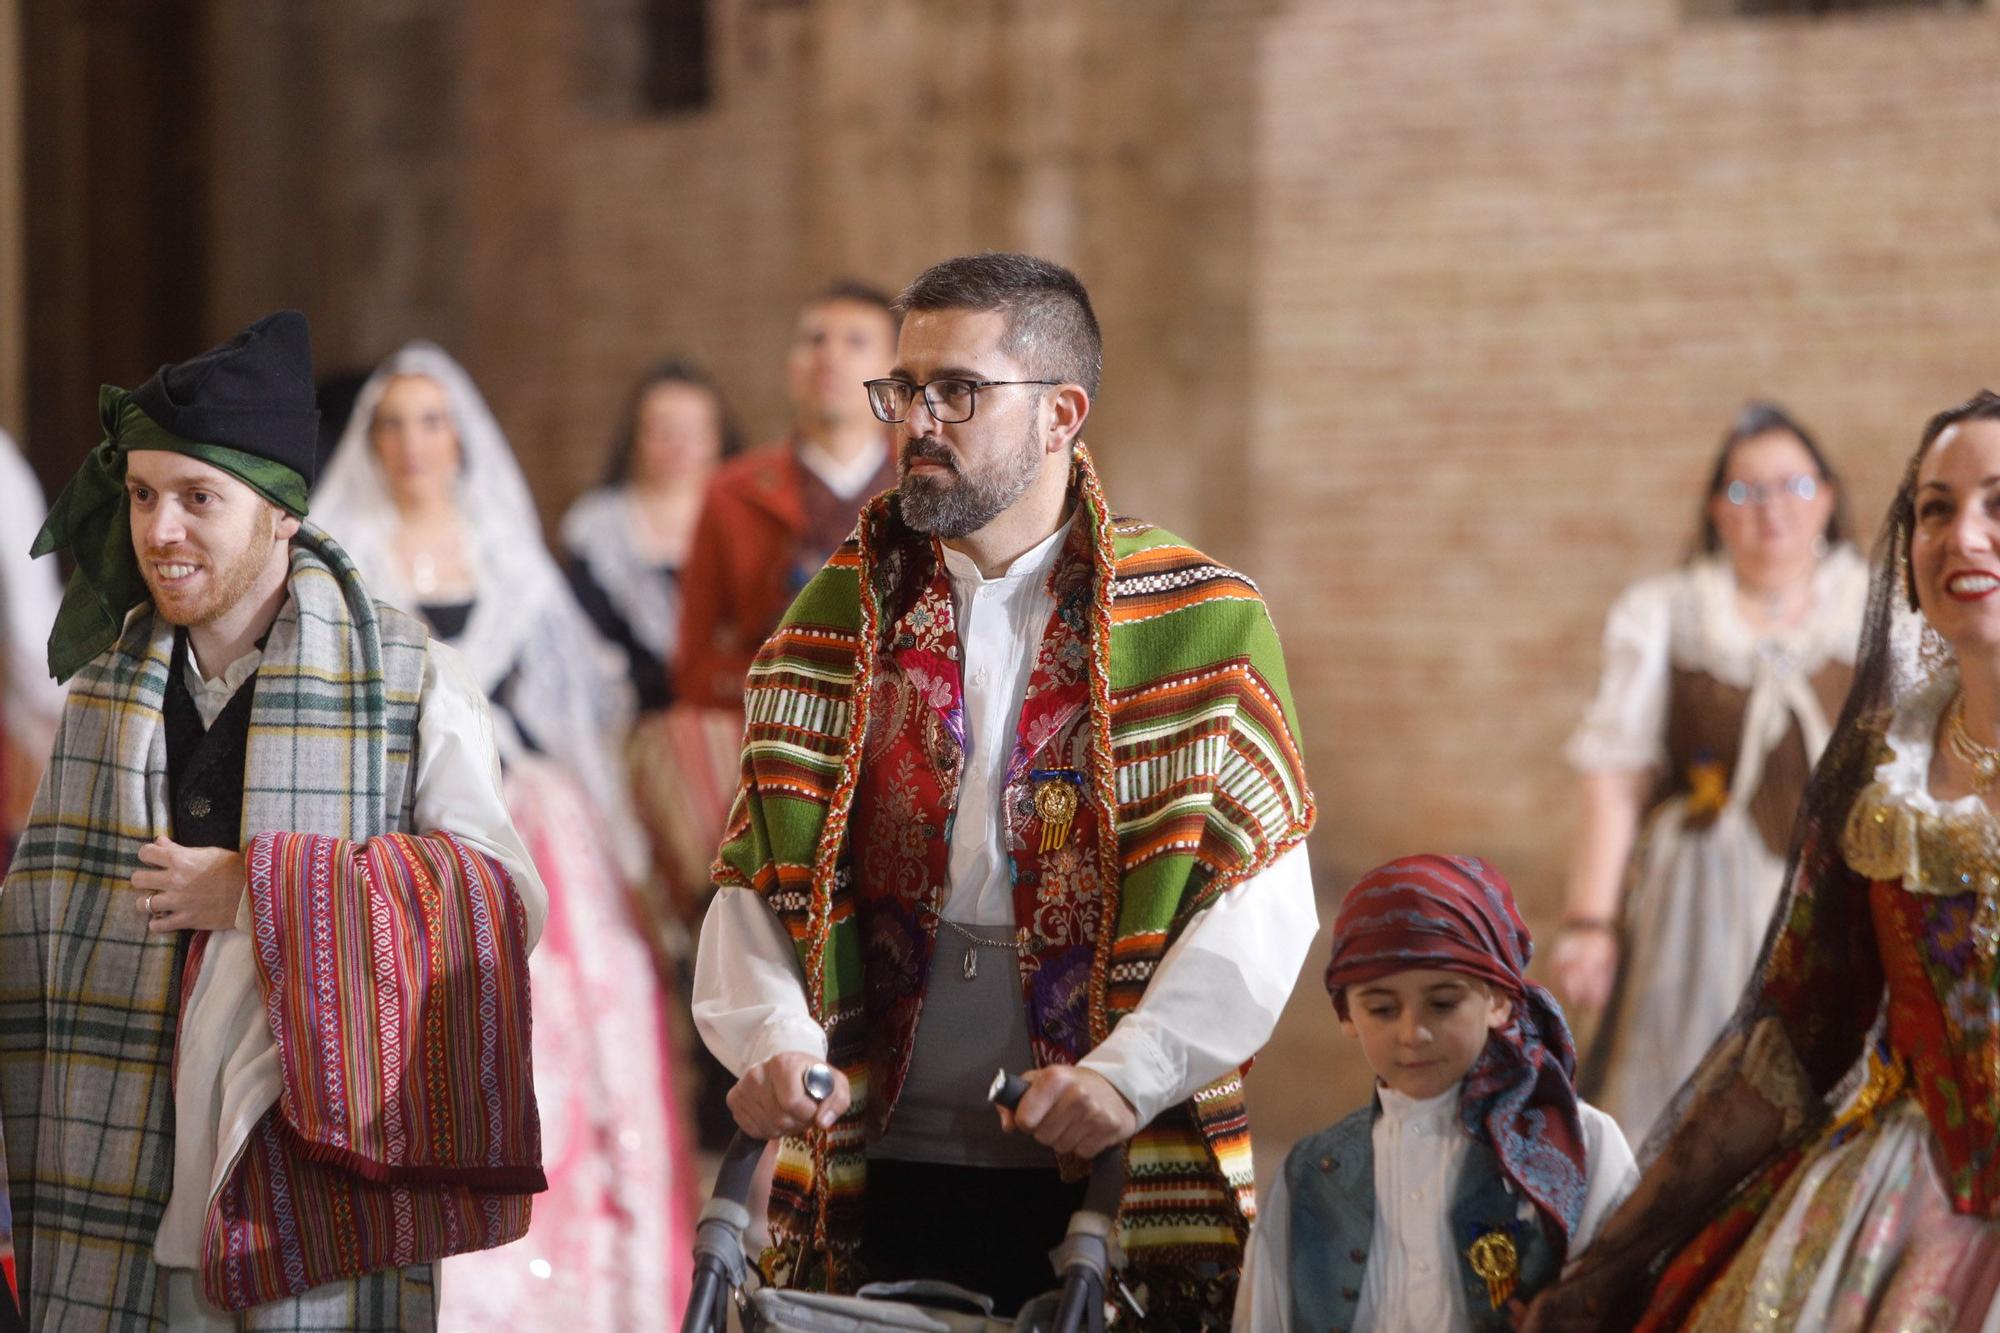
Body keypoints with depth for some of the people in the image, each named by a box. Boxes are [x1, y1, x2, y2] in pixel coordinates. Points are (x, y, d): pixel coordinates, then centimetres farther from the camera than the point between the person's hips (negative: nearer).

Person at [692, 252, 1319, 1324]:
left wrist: (1130, 1072, -18)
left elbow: (1261, 898, -6)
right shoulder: (839, 614, 10)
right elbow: (758, 875, 6)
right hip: (872, 1174, 2)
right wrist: (773, 1042, -12)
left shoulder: (1200, 625, 0)